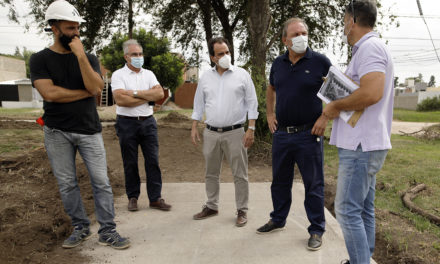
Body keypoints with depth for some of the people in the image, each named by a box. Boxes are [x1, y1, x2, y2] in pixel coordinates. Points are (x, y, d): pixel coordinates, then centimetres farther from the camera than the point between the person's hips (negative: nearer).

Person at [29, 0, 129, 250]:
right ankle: (81, 228, 23)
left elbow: (96, 88, -11)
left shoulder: (89, 58, 5)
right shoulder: (40, 59, 1)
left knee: (101, 182, -1)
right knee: (67, 184, 7)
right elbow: (49, 93, -13)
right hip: (57, 132, 0)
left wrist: (80, 55, -15)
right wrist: (85, 92, -8)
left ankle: (108, 231, 9)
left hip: (89, 130, 1)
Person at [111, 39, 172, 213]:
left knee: (153, 160, 1)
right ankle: (133, 197, 20)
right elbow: (120, 99, -16)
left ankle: (155, 198, 9)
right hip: (127, 123, -3)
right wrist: (148, 97, -8)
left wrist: (135, 93, -12)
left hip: (148, 122, 3)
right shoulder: (118, 75, -1)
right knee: (130, 163, 6)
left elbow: (160, 94, -5)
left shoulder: (149, 74, 10)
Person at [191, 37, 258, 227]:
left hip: (234, 133, -3)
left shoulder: (242, 75, -1)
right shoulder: (205, 77, 8)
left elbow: (252, 103, -1)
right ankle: (211, 206, 29)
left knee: (240, 175, 3)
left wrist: (251, 129, -7)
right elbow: (199, 104, 13)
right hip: (211, 133, 3)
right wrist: (194, 127, 7)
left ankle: (242, 210, 17)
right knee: (211, 173, 13)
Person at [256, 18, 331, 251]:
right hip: (281, 134, 5)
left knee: (313, 184, 4)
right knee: (280, 181, 16)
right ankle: (278, 220, 35)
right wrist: (270, 114, 15)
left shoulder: (320, 61, -6)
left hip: (308, 135, -4)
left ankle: (316, 230, 20)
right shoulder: (278, 64, 7)